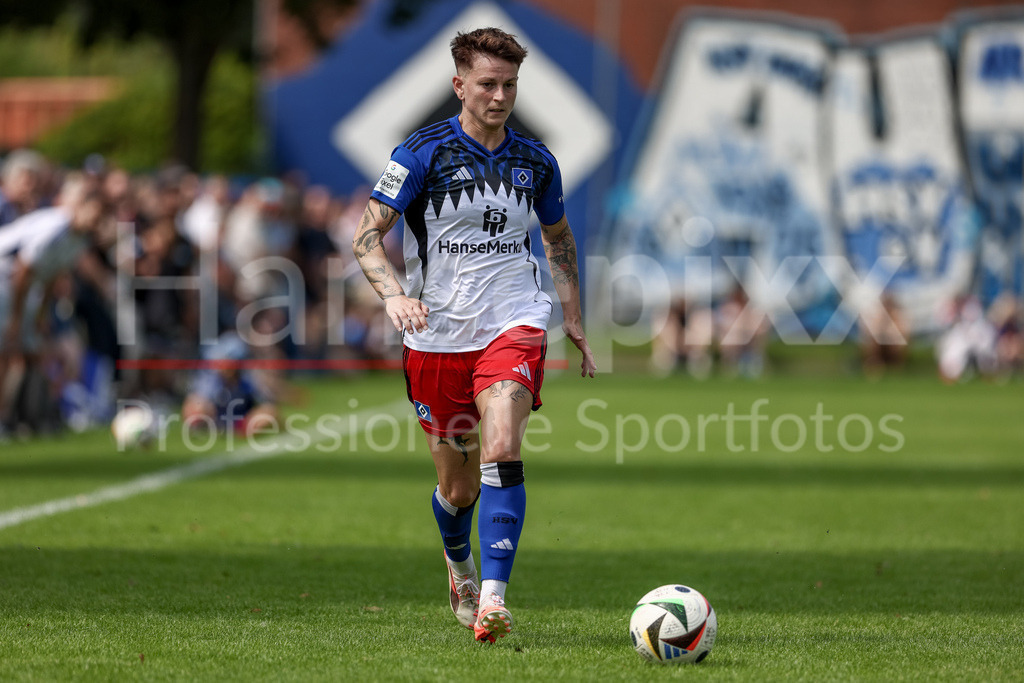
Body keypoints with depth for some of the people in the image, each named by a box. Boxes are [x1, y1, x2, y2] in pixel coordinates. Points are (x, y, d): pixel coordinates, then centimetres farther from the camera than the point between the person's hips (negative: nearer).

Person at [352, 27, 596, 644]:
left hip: (513, 326, 1)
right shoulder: (422, 154, -5)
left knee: (501, 450, -23)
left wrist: (575, 319, 17)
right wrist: (394, 293, -27)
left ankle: (493, 597, -28)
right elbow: (368, 234, -9)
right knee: (458, 486, 8)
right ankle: (459, 563, 42)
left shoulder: (535, 162, 7)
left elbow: (559, 238, 24)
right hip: (437, 337, -1)